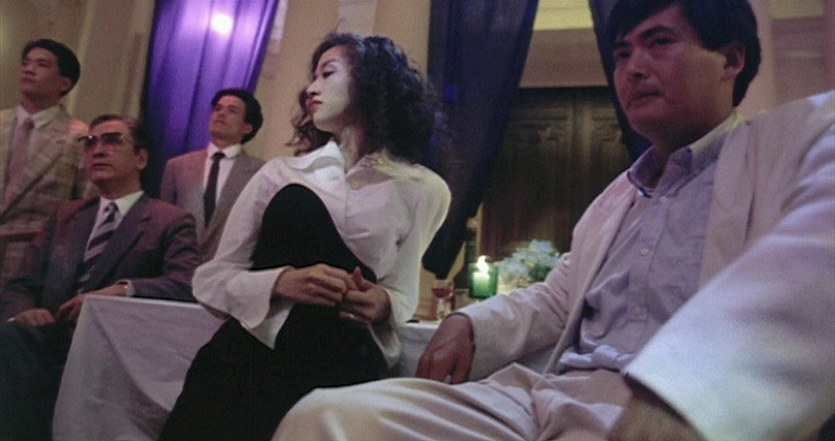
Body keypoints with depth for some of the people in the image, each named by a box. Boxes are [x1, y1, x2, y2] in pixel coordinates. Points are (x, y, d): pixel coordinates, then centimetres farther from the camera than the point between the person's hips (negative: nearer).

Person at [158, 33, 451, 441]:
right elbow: (211, 277, 7)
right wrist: (282, 281, -13)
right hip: (246, 357, 1)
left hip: (344, 369, 0)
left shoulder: (422, 189, 5)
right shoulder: (280, 172, 9)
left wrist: (382, 304, -10)